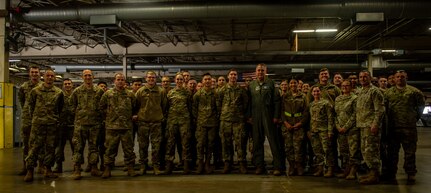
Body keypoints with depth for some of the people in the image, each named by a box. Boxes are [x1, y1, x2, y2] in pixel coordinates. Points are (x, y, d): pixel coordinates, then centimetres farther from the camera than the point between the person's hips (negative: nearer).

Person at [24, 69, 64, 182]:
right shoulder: (35, 91, 4)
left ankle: (48, 169, 16)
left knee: (50, 147, 6)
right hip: (38, 123, -2)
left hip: (53, 124, 2)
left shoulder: (59, 92, 8)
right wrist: (33, 117, 8)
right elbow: (29, 105, 11)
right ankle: (30, 171, 1)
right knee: (34, 146, -4)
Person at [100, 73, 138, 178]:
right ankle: (107, 169, 13)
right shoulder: (107, 94, 4)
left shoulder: (130, 94, 7)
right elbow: (101, 107, 11)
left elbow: (134, 107, 17)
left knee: (128, 148, 5)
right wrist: (108, 116, 8)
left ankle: (130, 168, 13)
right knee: (110, 149, 4)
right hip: (112, 126, -1)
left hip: (127, 126, 1)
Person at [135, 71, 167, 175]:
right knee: (143, 145, 6)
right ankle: (143, 166, 18)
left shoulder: (161, 91, 5)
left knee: (156, 145, 1)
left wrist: (160, 115, 7)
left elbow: (164, 105, 10)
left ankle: (156, 166, 10)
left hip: (156, 121, 0)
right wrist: (136, 115, 2)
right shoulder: (140, 91, 5)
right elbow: (136, 105, 10)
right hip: (143, 121, 1)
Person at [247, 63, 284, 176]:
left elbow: (276, 100, 0)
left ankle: (278, 166, 2)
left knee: (274, 141, -3)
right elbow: (249, 102, 11)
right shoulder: (251, 85, 12)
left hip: (268, 116, -3)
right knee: (257, 142, 6)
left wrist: (276, 116, -7)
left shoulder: (271, 83, 4)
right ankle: (259, 166, 15)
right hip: (256, 117, 3)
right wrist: (249, 116, 3)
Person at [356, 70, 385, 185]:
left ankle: (374, 175, -4)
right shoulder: (360, 92, 19)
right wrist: (358, 123, 17)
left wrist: (375, 124, -20)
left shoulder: (374, 91, -6)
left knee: (371, 150, -9)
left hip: (371, 125, -9)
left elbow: (380, 110, -13)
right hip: (362, 126, 9)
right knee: (364, 150, 12)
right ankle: (371, 172, 21)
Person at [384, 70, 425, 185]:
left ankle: (411, 174, 13)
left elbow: (421, 104, 12)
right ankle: (391, 173, 18)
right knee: (392, 151, 8)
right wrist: (387, 120, 8)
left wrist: (416, 116, 10)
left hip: (409, 127, -2)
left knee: (410, 152, 3)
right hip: (393, 127, 2)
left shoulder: (414, 91, 4)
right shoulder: (388, 92, 9)